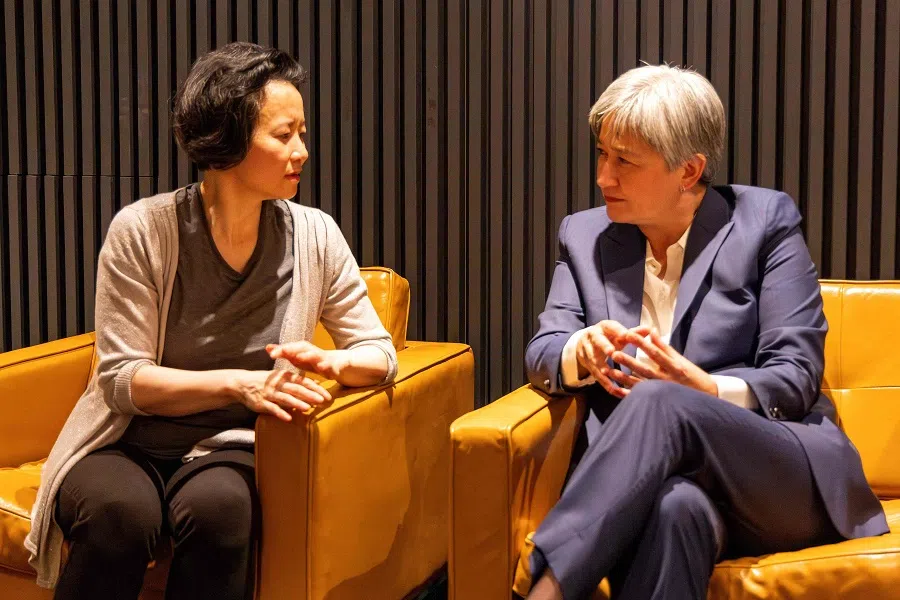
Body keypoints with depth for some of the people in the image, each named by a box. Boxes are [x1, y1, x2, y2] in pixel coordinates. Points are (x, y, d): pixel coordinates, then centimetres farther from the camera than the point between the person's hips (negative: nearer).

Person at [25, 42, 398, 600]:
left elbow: (380, 353, 5)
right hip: (127, 445, -1)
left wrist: (331, 362, -19)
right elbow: (121, 379, -10)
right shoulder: (143, 231, -9)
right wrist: (239, 383, -24)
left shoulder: (314, 236, -1)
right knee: (123, 513, -35)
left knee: (219, 507, -34)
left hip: (231, 448, 2)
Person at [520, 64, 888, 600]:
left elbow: (797, 375, -2)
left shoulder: (765, 221, 3)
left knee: (661, 404, -36)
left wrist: (706, 391, -21)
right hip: (642, 477, 2)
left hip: (782, 471, -1)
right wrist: (583, 353, -17)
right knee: (676, 507, -40)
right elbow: (542, 354, 7)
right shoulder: (585, 236, 14)